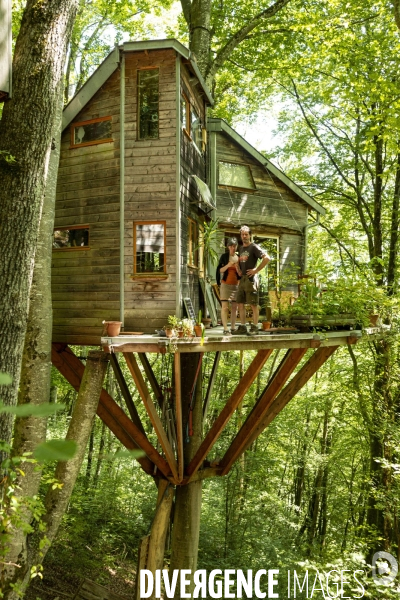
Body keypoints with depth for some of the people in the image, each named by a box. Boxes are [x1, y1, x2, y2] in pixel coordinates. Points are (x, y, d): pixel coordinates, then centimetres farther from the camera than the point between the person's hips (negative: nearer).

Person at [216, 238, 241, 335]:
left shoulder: (239, 257, 6)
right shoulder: (224, 256, 1)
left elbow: (241, 274, 4)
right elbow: (220, 270, -3)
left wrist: (237, 268, -16)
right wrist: (228, 265, -19)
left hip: (236, 285, 3)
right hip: (225, 284, -3)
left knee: (234, 307, 2)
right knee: (225, 307, -9)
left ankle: (233, 328, 6)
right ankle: (225, 329, -12)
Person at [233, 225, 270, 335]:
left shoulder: (254, 247, -6)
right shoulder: (241, 248, 18)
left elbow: (266, 258, -17)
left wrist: (256, 270, -16)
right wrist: (239, 271, 13)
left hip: (251, 279, -8)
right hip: (242, 279, 8)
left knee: (253, 305, -4)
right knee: (240, 304, 7)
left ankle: (254, 327, 0)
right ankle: (242, 327, 12)